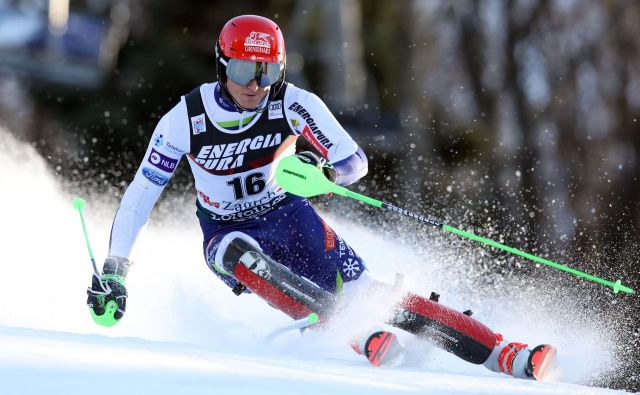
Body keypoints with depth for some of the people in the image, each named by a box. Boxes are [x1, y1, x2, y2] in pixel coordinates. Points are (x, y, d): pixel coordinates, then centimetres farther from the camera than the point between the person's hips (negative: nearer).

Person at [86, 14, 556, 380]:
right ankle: (361, 337, -39)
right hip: (227, 233, 0)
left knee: (362, 292, -20)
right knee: (240, 254, -37)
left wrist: (321, 169, -39)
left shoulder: (294, 104, -19)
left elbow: (356, 163, -17)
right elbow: (140, 196, -9)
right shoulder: (184, 121, -18)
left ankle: (508, 358, -26)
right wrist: (113, 271, -10)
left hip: (289, 217, 0)